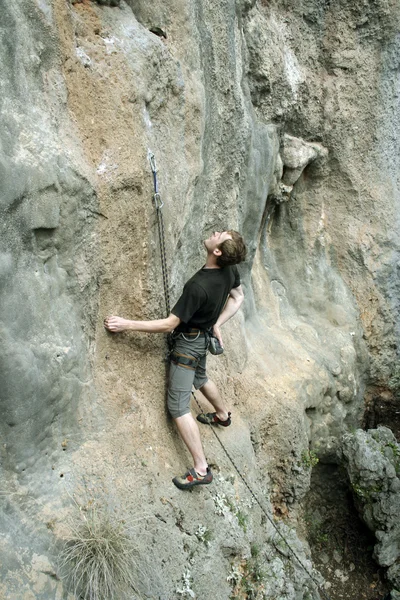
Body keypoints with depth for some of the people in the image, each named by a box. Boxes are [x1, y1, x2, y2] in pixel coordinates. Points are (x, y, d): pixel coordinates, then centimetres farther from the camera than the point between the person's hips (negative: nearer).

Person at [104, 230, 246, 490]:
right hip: (204, 335, 9)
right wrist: (218, 324, 2)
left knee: (179, 406, -4)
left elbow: (169, 324, -29)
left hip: (189, 342, -9)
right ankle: (223, 414, 60)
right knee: (199, 378, 35)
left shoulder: (199, 286, -35)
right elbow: (238, 297, 5)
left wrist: (127, 325, -26)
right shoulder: (230, 268, -14)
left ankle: (201, 470, 0)